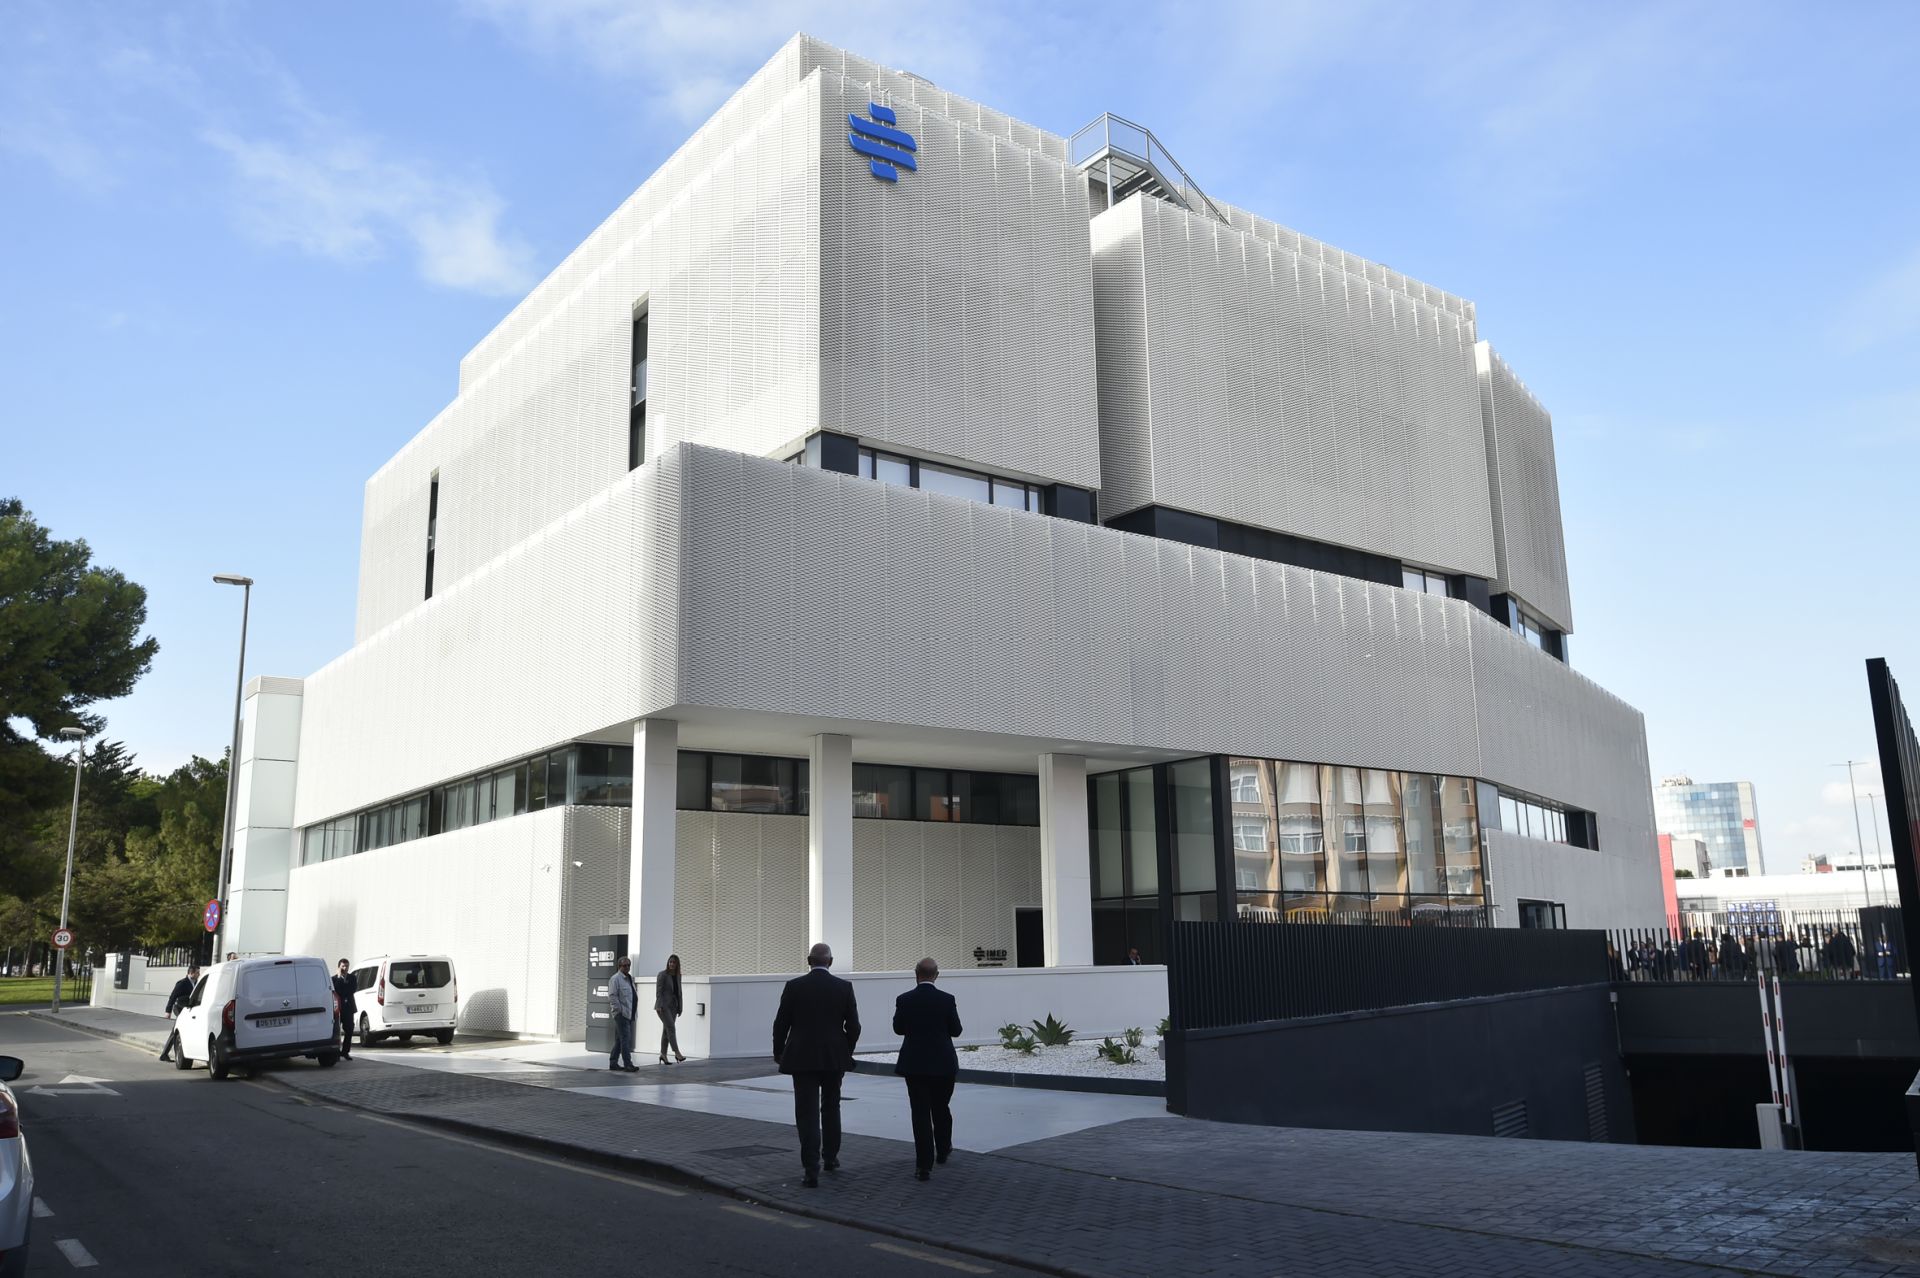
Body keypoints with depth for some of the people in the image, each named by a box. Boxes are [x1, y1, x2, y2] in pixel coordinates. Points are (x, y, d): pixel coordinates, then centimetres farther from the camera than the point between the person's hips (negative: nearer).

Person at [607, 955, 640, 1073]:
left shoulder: (630, 978, 18)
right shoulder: (616, 979, -9)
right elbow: (612, 996, -16)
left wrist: (633, 1011, 15)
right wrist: (620, 1010, -18)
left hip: (629, 1014, 9)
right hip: (621, 1014, -9)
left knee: (619, 1040, 13)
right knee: (625, 1039, -12)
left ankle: (613, 1063, 20)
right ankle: (628, 1065, -13)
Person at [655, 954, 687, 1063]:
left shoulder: (678, 976, 11)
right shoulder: (662, 974, -7)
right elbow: (658, 991, -11)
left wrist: (680, 1008, 12)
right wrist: (659, 1006, -19)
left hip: (673, 1006, 6)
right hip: (663, 1006, -6)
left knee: (666, 1029, 8)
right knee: (671, 1027, -15)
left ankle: (663, 1054, 12)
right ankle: (677, 1052, -19)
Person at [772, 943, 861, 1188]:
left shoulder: (794, 986, -6)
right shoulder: (844, 987, -3)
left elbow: (780, 1024, -3)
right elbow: (853, 1026, 0)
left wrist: (779, 1053, 12)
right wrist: (846, 1052, 15)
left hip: (802, 1059, -2)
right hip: (834, 1058, 2)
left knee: (807, 1114, 0)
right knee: (831, 1108, 21)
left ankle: (812, 1172, -6)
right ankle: (831, 1158, 32)